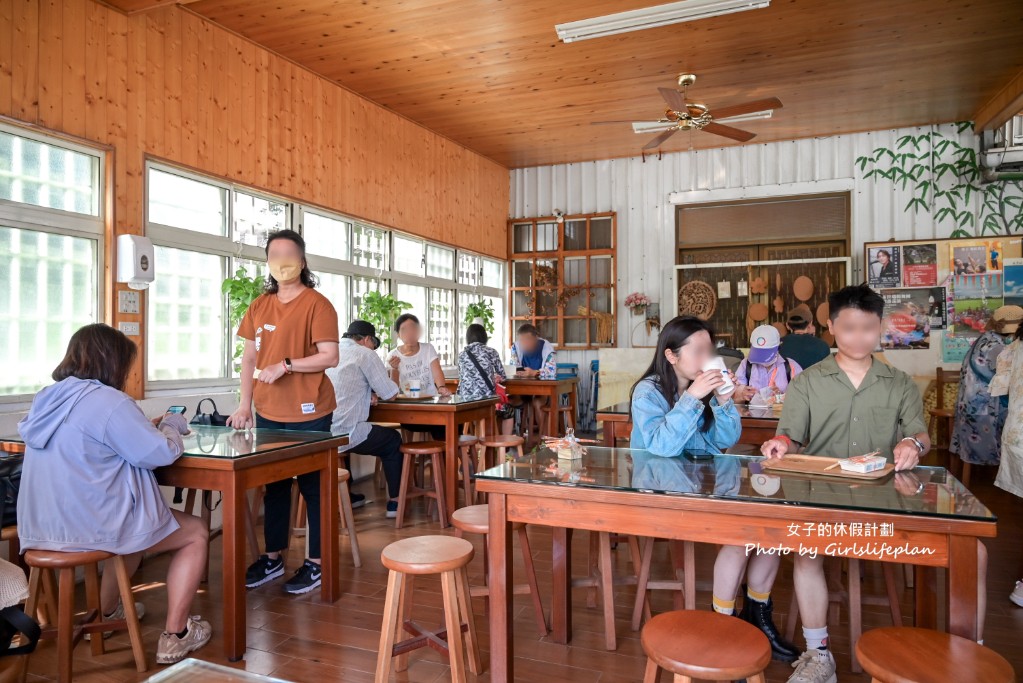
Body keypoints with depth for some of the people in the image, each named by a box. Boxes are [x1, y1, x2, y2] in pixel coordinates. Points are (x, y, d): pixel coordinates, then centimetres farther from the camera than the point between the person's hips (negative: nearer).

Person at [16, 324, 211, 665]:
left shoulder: (48, 398, 7)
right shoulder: (109, 401, -19)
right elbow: (160, 453, -17)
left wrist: (150, 426, 14)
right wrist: (172, 425, 3)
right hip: (89, 528, -9)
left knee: (138, 520, 35)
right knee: (196, 533, 8)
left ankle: (105, 613, 43)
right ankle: (174, 636, 6)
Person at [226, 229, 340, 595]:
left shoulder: (316, 304, -8)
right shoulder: (259, 306, 10)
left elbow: (330, 357, -14)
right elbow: (249, 357, 12)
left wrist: (286, 365, -21)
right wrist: (244, 405, 6)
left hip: (308, 414, -6)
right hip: (268, 413, 6)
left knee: (313, 486, 5)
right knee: (274, 485, 17)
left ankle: (316, 562, 17)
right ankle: (273, 558, 31)